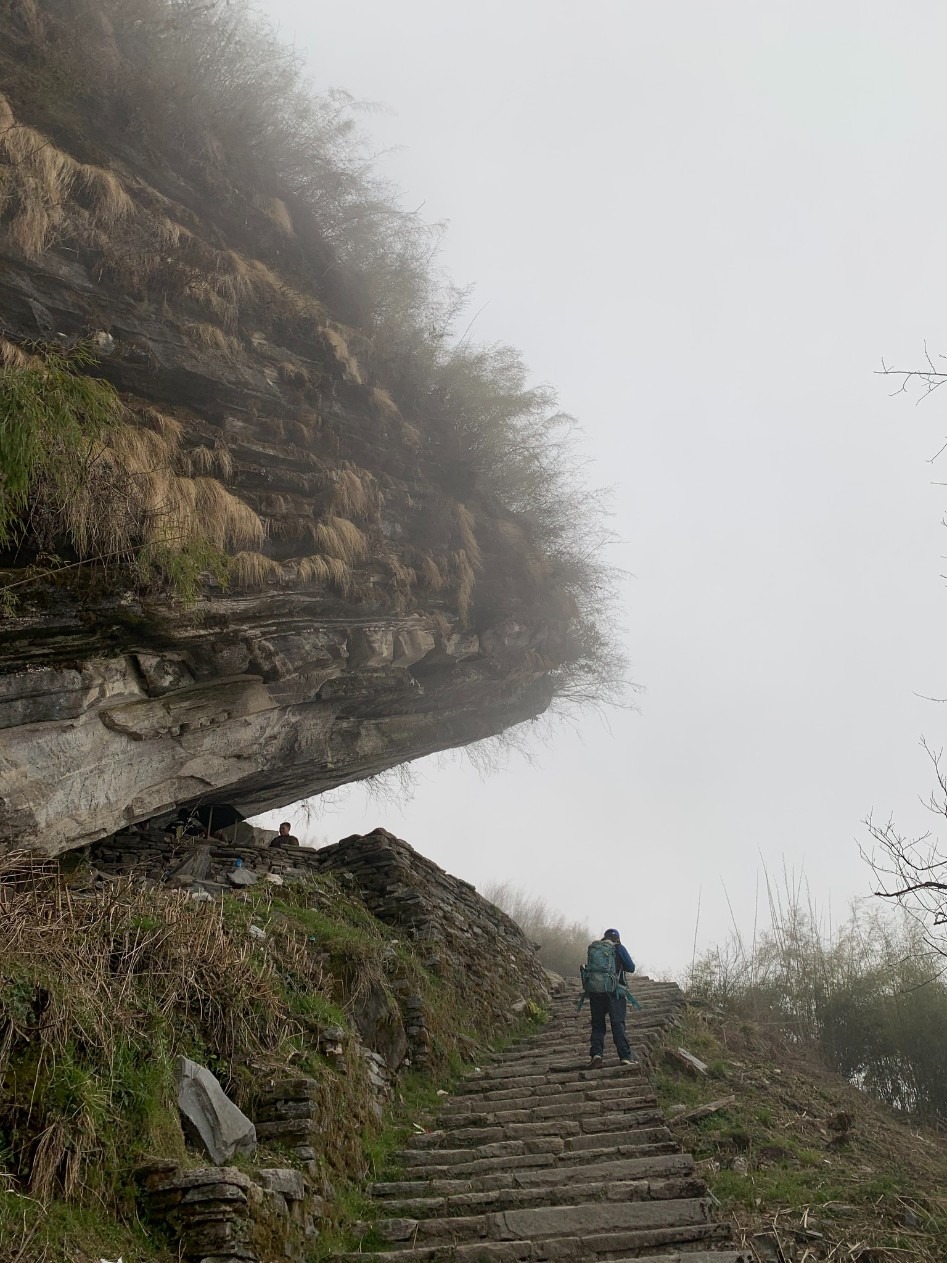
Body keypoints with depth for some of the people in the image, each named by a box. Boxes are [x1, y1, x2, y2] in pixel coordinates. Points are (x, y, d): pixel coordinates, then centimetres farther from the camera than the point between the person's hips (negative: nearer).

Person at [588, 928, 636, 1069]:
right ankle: (625, 1056, -14)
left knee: (597, 1024, 7)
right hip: (615, 992, -2)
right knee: (618, 1024, -3)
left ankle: (596, 1053, -13)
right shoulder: (619, 949, 7)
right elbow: (631, 968, 3)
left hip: (596, 991, 2)